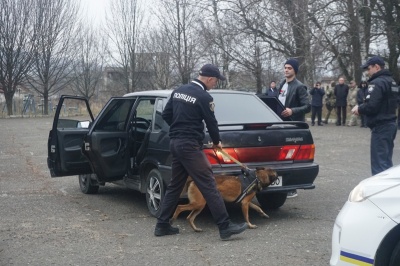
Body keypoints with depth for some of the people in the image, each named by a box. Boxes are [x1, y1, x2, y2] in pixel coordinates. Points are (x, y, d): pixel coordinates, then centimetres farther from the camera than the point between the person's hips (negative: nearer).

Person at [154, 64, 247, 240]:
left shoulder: (178, 91, 12)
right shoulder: (204, 97, -12)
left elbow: (166, 115, 15)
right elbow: (211, 122, -6)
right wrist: (216, 142, 11)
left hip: (175, 143, 8)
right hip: (190, 146, -8)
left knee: (174, 186, 15)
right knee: (209, 186, -9)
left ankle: (162, 225, 18)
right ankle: (225, 227, -9)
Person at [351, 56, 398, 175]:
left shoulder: (377, 83, -16)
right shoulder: (391, 81, 15)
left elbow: (372, 106, -25)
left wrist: (359, 109, -6)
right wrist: (362, 108, 12)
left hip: (381, 126, -10)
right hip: (391, 124, 10)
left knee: (379, 163, -6)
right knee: (386, 161, 16)